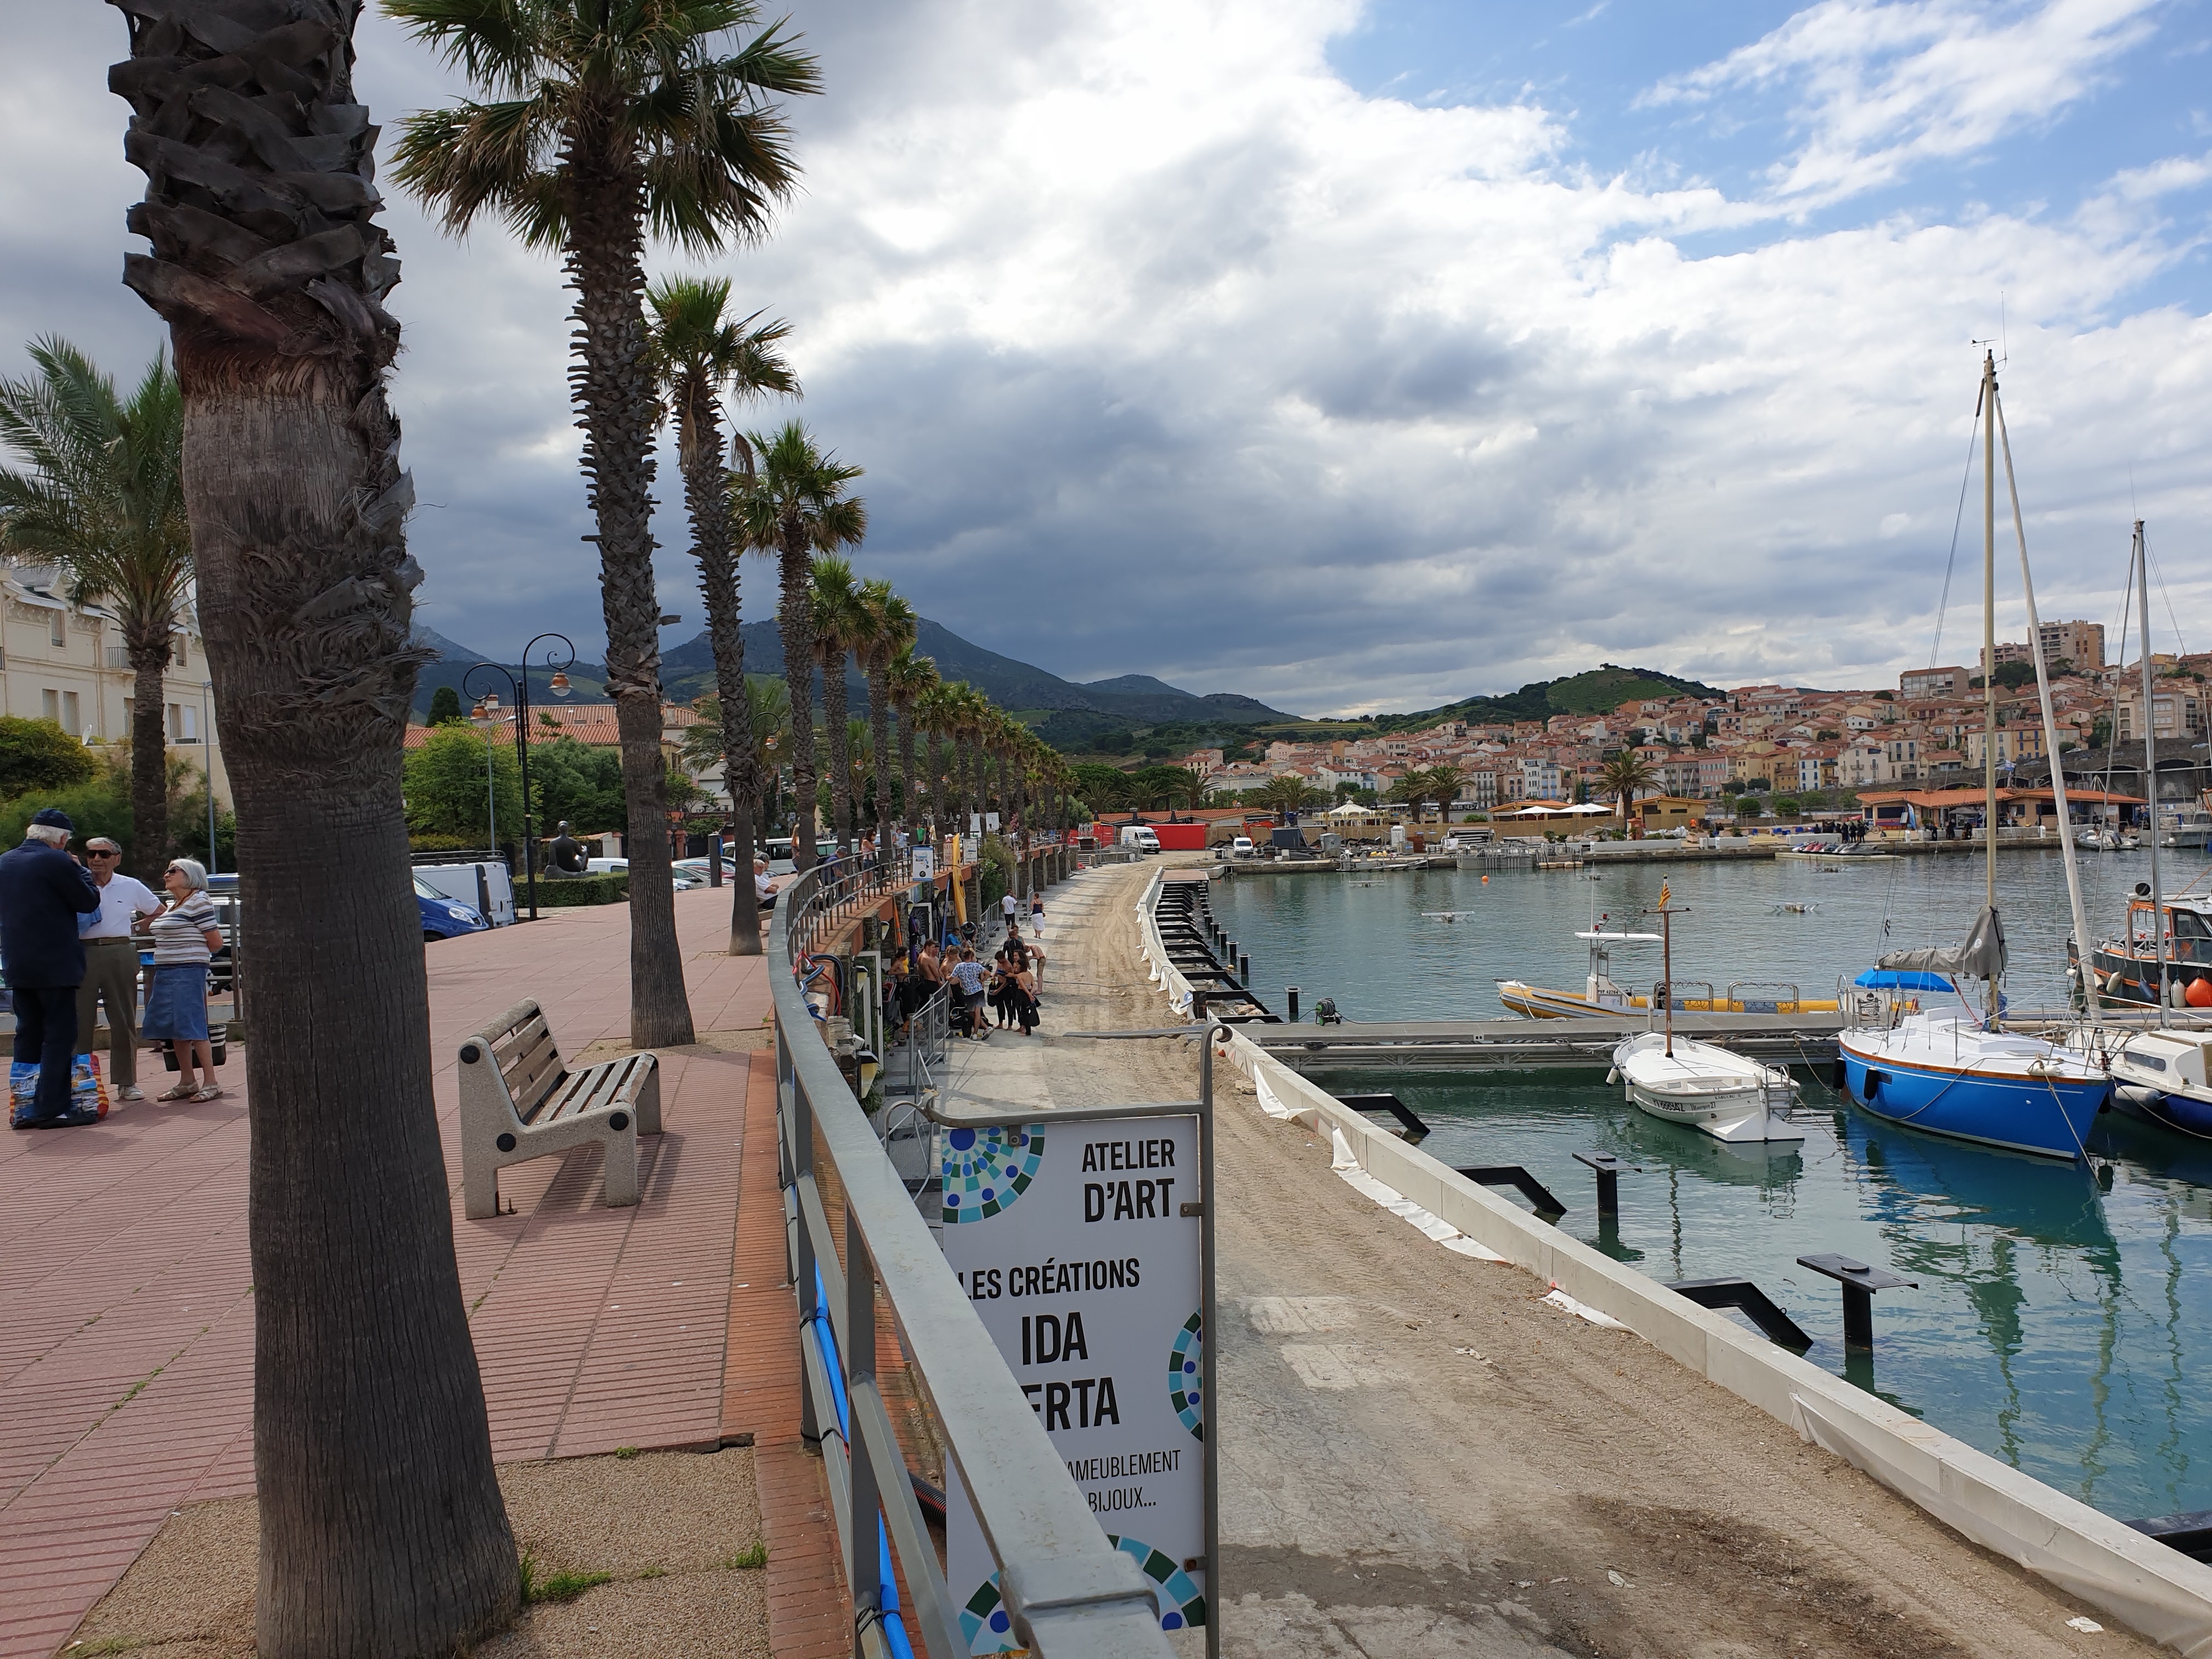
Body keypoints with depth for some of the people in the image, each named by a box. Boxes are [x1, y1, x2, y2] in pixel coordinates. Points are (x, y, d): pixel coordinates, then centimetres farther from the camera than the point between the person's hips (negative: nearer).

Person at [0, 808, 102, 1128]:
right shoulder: (57, 862, -13)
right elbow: (89, 902, -8)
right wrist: (81, 870, 7)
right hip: (55, 965, -7)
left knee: (28, 1035, 14)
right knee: (60, 1035, -3)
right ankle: (53, 1108, -4)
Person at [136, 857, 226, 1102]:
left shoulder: (198, 902, -9)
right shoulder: (172, 905, 16)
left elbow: (216, 942, -9)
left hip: (188, 972, -9)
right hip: (166, 972, 9)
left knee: (192, 1027, -9)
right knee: (175, 1029, 10)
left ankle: (211, 1083, -6)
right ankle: (186, 1082, 18)